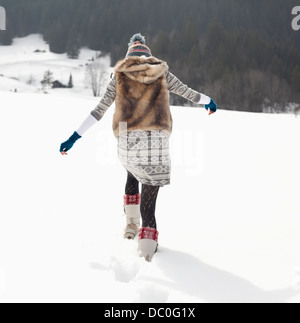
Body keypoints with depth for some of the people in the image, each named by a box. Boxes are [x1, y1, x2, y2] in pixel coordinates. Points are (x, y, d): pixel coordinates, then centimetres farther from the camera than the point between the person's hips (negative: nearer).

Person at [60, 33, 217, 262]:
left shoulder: (120, 75, 13)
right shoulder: (161, 73, 14)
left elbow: (99, 111, 10)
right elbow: (187, 92, 27)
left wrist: (75, 137, 14)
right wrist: (208, 101, 47)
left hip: (127, 141, 1)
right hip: (157, 142, -1)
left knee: (133, 174, 34)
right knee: (148, 203, 5)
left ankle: (131, 224, 27)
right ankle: (146, 254, -4)